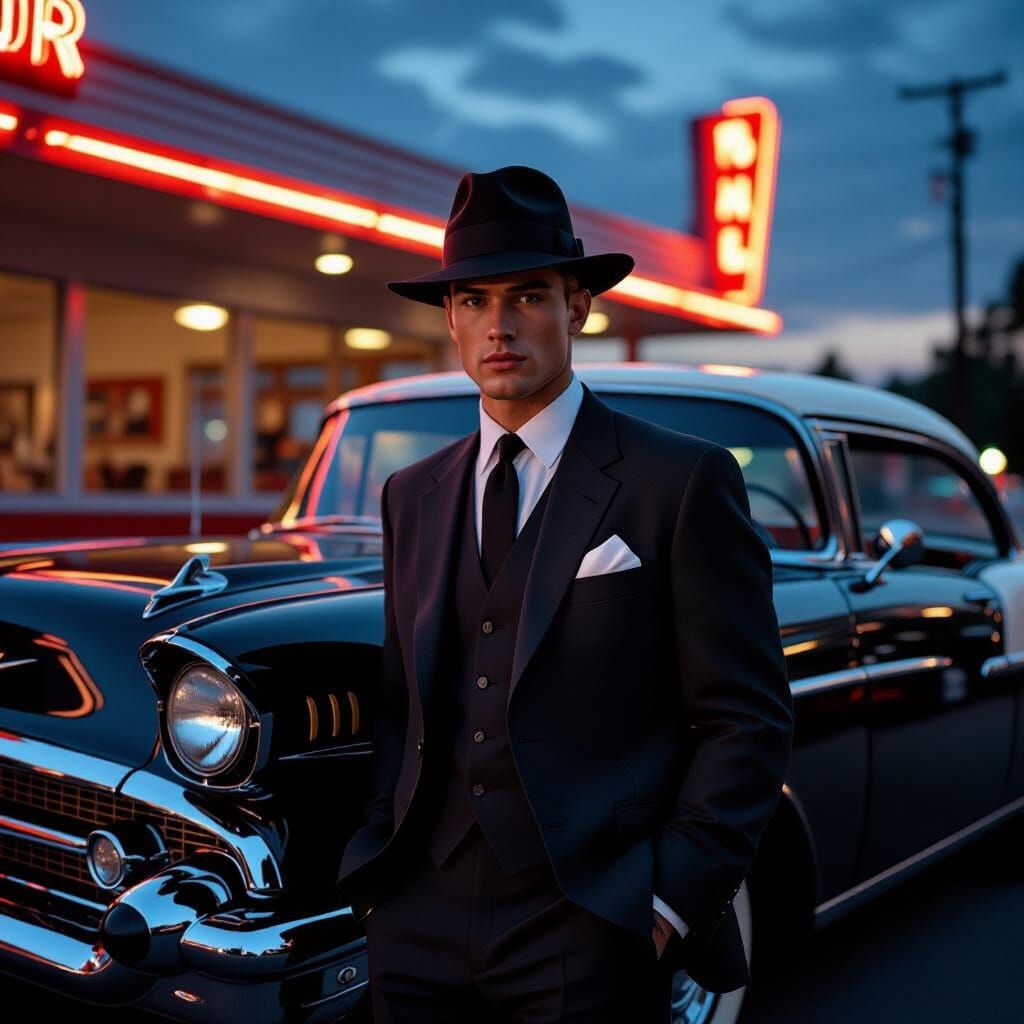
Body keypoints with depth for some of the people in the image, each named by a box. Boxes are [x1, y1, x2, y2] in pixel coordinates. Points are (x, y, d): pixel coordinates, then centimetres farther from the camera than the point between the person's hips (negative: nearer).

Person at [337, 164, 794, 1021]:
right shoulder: (412, 496, 9)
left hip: (593, 929, -4)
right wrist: (377, 854, 3)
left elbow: (749, 718, -7)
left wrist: (672, 896, -12)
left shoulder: (682, 481, -6)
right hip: (420, 921, 4)